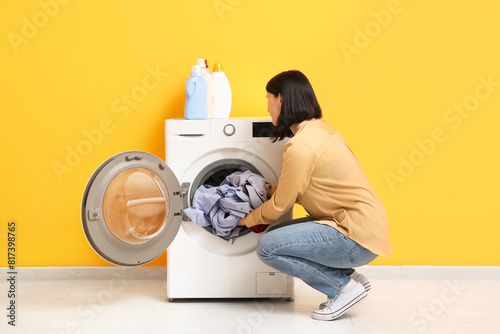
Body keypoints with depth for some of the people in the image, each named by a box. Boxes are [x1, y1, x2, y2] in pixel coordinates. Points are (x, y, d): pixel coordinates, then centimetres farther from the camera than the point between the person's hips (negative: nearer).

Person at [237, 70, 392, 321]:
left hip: (358, 237, -10)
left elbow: (280, 206, -8)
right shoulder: (320, 129, 11)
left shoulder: (301, 147, -18)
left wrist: (248, 219, 9)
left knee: (268, 247, -12)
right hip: (362, 226, 10)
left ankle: (344, 286, -2)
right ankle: (348, 276, 11)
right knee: (276, 233, 12)